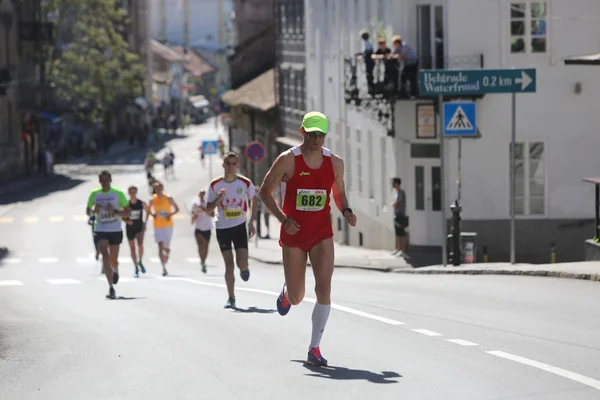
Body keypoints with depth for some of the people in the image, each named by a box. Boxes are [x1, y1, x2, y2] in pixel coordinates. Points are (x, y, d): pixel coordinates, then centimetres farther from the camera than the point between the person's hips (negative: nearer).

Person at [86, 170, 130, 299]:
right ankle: (111, 288, -21)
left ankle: (115, 270, 48)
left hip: (116, 231, 0)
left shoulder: (118, 194, -2)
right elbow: (88, 211, 14)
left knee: (113, 261, 8)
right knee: (105, 255, -18)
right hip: (101, 231, 0)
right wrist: (93, 211, -9)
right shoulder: (94, 194, 4)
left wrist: (114, 211, -18)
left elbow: (127, 212, -1)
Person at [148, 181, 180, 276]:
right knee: (160, 246, -10)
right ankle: (164, 268, -14)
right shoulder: (153, 200, 2)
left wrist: (170, 214, -13)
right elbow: (149, 210, 16)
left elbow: (177, 209, 4)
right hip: (157, 226, 0)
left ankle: (167, 254, 39)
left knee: (166, 247, 3)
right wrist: (152, 214, -6)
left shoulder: (168, 199, -3)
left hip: (168, 225, 0)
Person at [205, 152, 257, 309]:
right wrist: (218, 199, -19)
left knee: (242, 264, -10)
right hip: (222, 228, 0)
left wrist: (251, 222, 5)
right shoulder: (215, 185, -5)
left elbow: (252, 200, 11)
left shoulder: (245, 183, -7)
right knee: (229, 264, 0)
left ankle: (244, 269, 28)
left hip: (240, 226, 0)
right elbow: (208, 209, 0)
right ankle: (231, 298, 10)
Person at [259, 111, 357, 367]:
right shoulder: (288, 160, -10)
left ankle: (314, 348, -7)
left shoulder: (335, 163, 0)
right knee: (296, 298, 7)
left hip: (322, 235, 2)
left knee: (324, 288, -15)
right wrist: (283, 219, -18)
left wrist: (346, 211, -6)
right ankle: (286, 292, 48)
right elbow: (265, 191, -5)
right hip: (293, 234, -2)